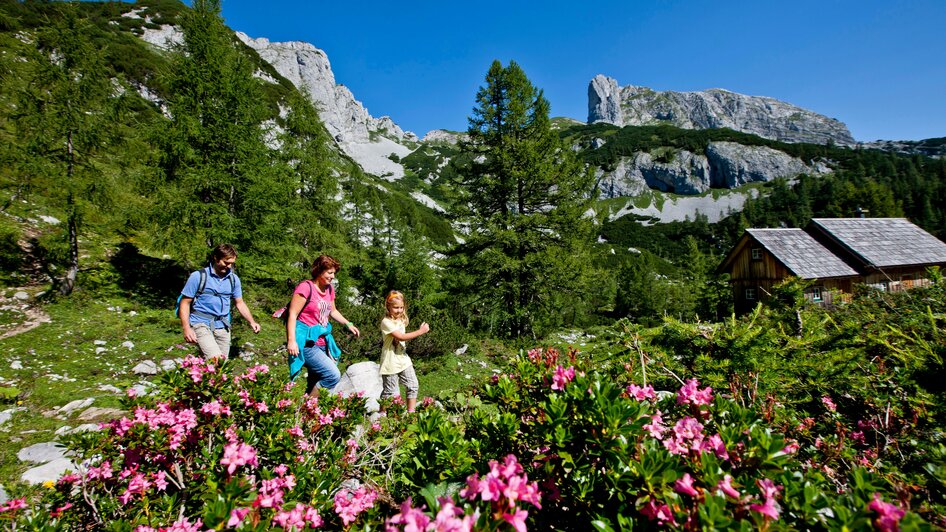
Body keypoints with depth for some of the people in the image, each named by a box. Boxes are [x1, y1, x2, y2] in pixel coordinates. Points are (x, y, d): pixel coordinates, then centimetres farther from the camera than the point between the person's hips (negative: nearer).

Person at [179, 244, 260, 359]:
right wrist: (186, 329, -12)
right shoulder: (198, 276, -4)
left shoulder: (233, 279, 9)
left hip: (223, 327, 5)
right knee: (215, 360, -25)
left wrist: (252, 321, 0)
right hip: (201, 324, -5)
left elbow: (239, 303, 14)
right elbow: (185, 303, -2)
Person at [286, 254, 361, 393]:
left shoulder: (329, 289, 10)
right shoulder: (306, 288, -13)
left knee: (316, 380, 14)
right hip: (306, 343, -8)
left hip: (322, 342, 8)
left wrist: (348, 324, 13)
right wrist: (291, 340, -22)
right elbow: (292, 315, -14)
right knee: (333, 375, -18)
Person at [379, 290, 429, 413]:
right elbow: (401, 337, -25)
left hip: (403, 360, 8)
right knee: (391, 392, 3)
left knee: (413, 385, 9)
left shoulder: (401, 320, 8)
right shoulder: (386, 322, -19)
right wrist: (420, 331, -23)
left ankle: (411, 411, 22)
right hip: (391, 363, -8)